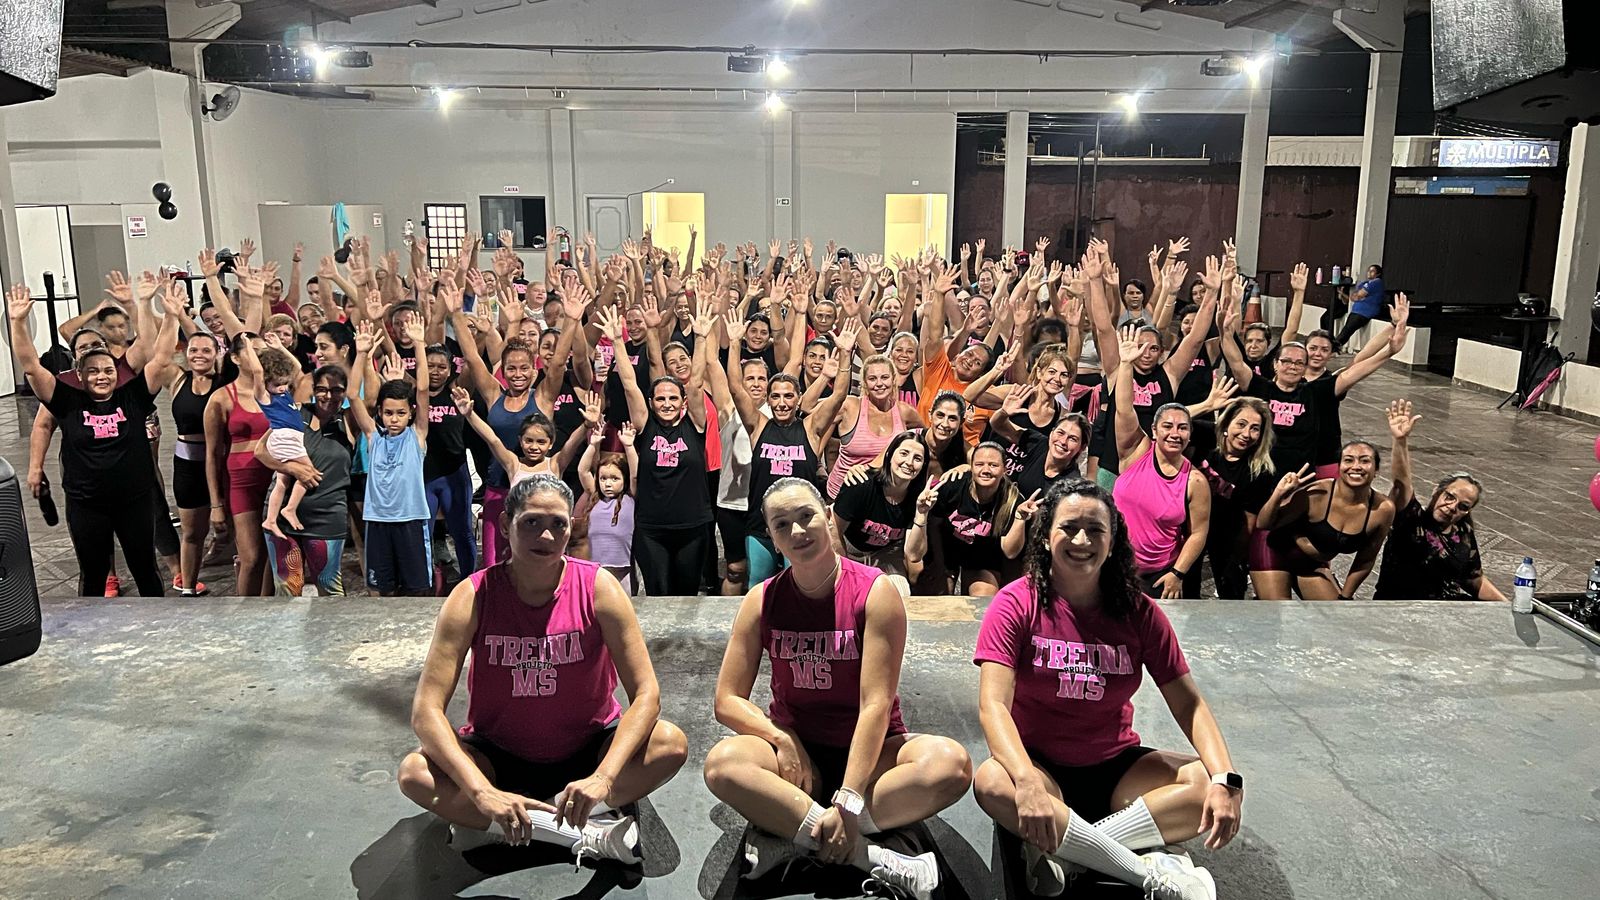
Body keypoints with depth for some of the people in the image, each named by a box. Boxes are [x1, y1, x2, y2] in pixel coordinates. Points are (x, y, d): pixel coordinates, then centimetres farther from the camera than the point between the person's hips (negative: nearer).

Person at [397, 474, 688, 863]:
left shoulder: (598, 587, -17)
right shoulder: (472, 597, -16)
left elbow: (646, 694, -19)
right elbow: (426, 710, -22)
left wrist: (602, 778, -34)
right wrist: (483, 791, -36)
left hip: (588, 749, 0)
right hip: (498, 754, 0)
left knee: (671, 743, -26)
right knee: (415, 775, -28)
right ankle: (588, 833, -21)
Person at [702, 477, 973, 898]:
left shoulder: (875, 592, -12)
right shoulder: (762, 601, -3)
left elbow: (876, 704, -18)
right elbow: (727, 700, -2)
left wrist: (848, 804, -26)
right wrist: (783, 740, -20)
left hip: (867, 752, -1)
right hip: (793, 751, 2)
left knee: (950, 763, -31)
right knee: (723, 763, -30)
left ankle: (792, 836, -26)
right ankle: (869, 855, -28)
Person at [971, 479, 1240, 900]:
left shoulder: (1138, 611, -2)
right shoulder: (1016, 604, -11)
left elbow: (1188, 703, -3)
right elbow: (993, 704, -21)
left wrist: (1226, 779, -22)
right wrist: (1028, 781, -39)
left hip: (1116, 767, 3)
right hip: (1041, 765, -3)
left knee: (1210, 787, -21)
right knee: (993, 784, -36)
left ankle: (1061, 851, -24)